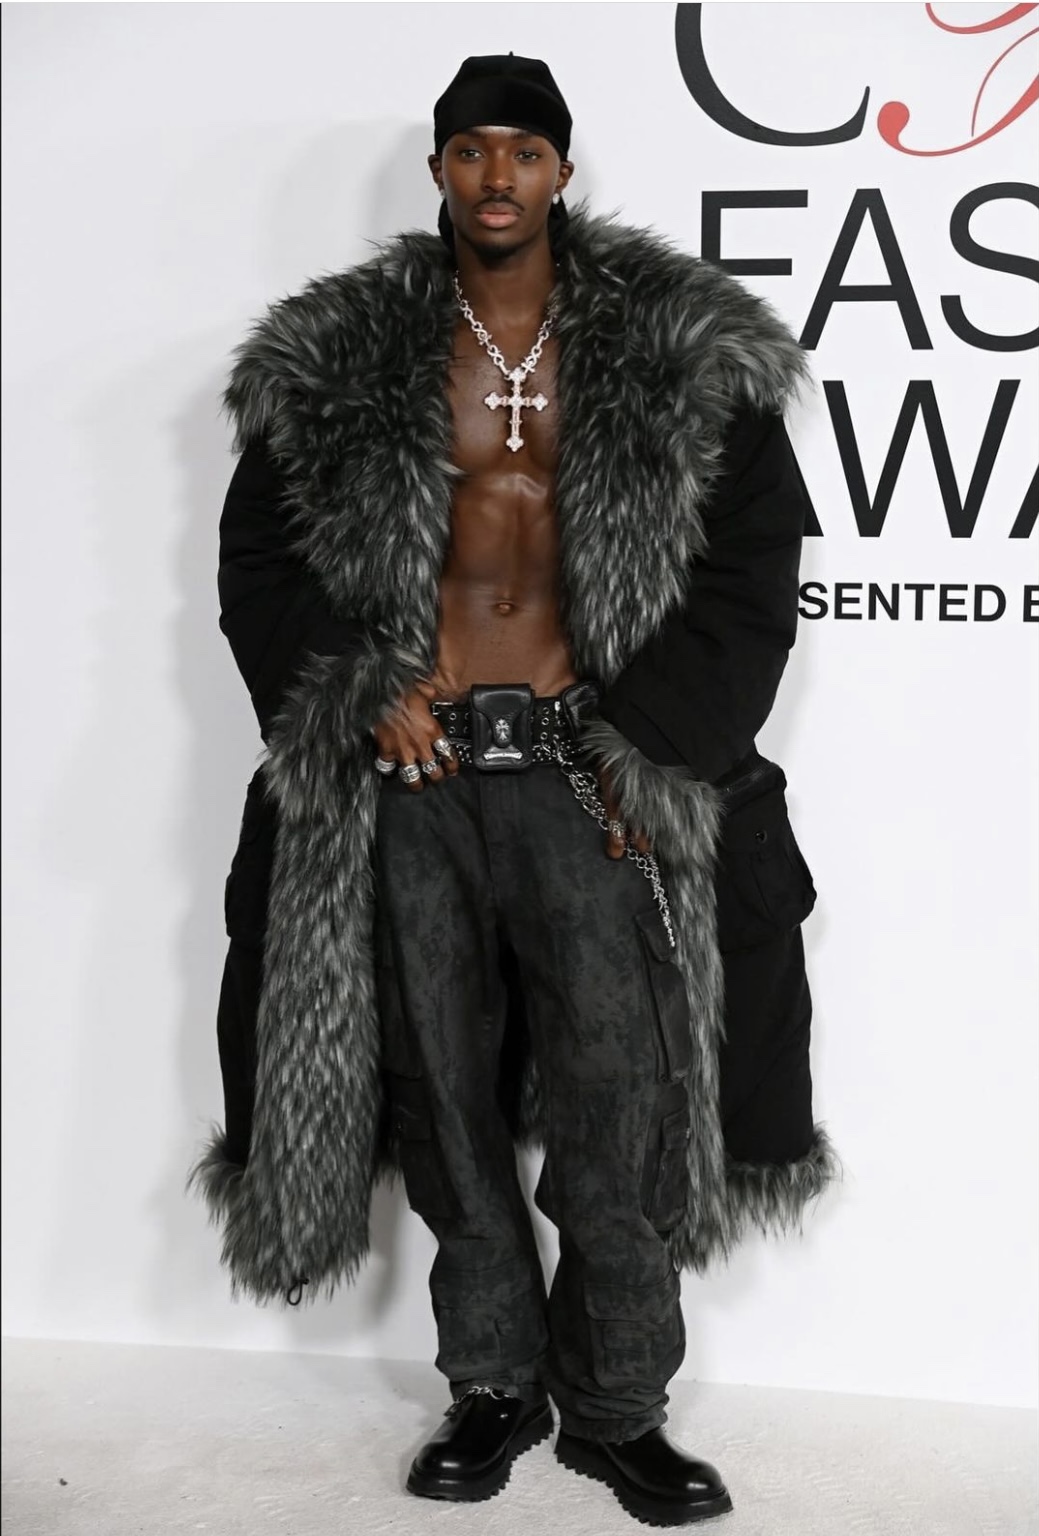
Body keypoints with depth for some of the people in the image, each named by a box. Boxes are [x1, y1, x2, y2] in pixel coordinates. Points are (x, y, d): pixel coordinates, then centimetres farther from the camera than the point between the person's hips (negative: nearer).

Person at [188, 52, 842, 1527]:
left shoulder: (680, 352, 1)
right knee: (448, 1100, 8)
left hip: (585, 767, -1)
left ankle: (618, 1405, 14)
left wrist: (653, 748, -5)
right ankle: (495, 1384, 25)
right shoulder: (339, 356, 4)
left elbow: (754, 563, 2)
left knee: (617, 1099, -4)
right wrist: (356, 693, -6)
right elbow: (259, 561, 9)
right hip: (412, 774, 2)